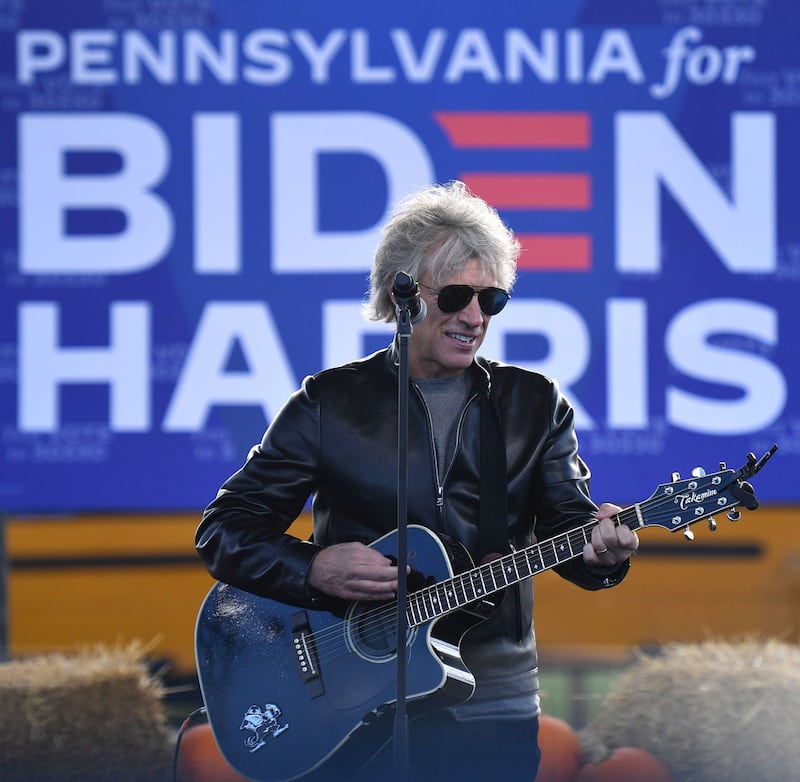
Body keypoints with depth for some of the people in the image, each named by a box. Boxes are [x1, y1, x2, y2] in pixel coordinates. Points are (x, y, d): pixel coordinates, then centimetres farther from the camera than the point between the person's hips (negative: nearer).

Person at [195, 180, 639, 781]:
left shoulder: (536, 404, 8)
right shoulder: (329, 404, 1)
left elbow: (567, 525, 2)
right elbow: (224, 531, 1)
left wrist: (600, 549, -22)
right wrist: (314, 569, -17)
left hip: (494, 703, 2)